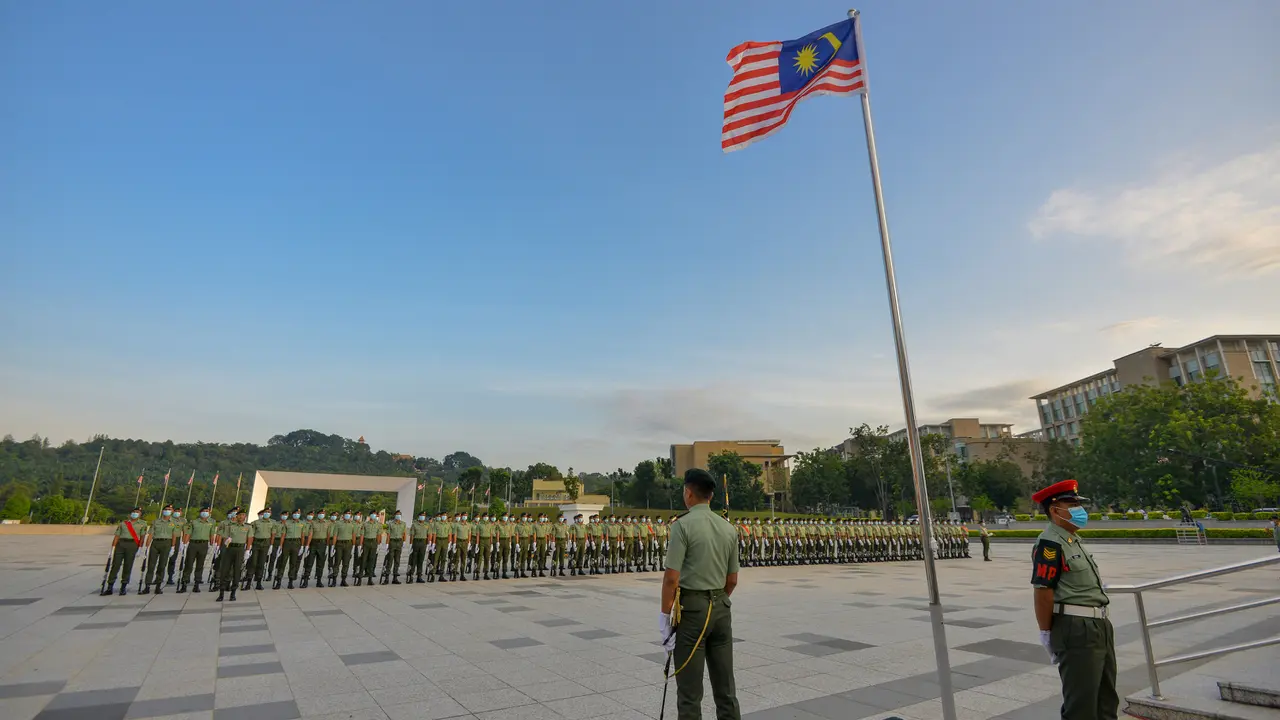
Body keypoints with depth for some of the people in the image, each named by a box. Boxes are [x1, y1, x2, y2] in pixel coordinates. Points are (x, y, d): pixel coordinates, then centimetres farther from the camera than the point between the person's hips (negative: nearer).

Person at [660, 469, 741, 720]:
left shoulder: (683, 525, -13)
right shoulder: (729, 528, 6)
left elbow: (672, 577, -16)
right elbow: (732, 580, 12)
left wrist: (665, 615, -8)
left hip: (691, 608, -6)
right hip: (721, 608, 6)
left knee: (690, 689, 4)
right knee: (725, 686, 14)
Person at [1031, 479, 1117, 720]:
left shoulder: (1074, 539, 13)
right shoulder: (1049, 543, -18)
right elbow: (1043, 592, -19)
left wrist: (1100, 623, 22)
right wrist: (1047, 634, -15)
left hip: (1100, 625, 10)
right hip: (1075, 630, -10)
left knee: (1106, 698, 22)